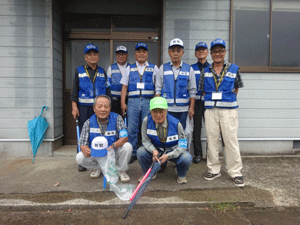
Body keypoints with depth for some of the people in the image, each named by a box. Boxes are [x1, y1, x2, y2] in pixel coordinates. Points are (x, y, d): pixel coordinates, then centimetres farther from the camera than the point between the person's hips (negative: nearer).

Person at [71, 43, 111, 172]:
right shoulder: (79, 71, 10)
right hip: (84, 108, -1)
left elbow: (107, 90, 14)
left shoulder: (102, 72, 15)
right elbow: (74, 90, 6)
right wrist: (74, 107, -3)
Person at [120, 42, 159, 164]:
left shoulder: (154, 68, 14)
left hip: (149, 101, -1)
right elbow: (124, 86, 12)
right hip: (133, 101, 1)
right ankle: (132, 153, 12)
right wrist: (123, 103, 2)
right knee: (132, 129, 0)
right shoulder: (129, 68, 17)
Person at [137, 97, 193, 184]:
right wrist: (153, 150, -30)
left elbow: (182, 146, -18)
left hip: (173, 151, -1)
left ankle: (181, 175, 9)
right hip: (155, 150, 2)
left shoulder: (176, 124, -22)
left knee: (187, 158, -30)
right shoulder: (146, 121, -19)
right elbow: (145, 140, -9)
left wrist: (168, 155, -32)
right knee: (141, 152, -26)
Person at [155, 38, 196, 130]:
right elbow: (158, 89, 6)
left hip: (183, 110, 1)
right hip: (166, 109, 0)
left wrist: (191, 107, 0)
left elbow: (192, 91, 7)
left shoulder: (189, 69, 7)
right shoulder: (163, 68, 7)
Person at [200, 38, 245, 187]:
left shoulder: (234, 69, 4)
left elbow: (237, 87, 11)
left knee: (231, 140, -2)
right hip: (210, 110, 3)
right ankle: (214, 170, 23)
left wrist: (229, 99, 5)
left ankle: (235, 172, 12)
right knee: (212, 140, 8)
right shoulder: (206, 71, 9)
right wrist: (210, 100, 5)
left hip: (228, 110, -2)